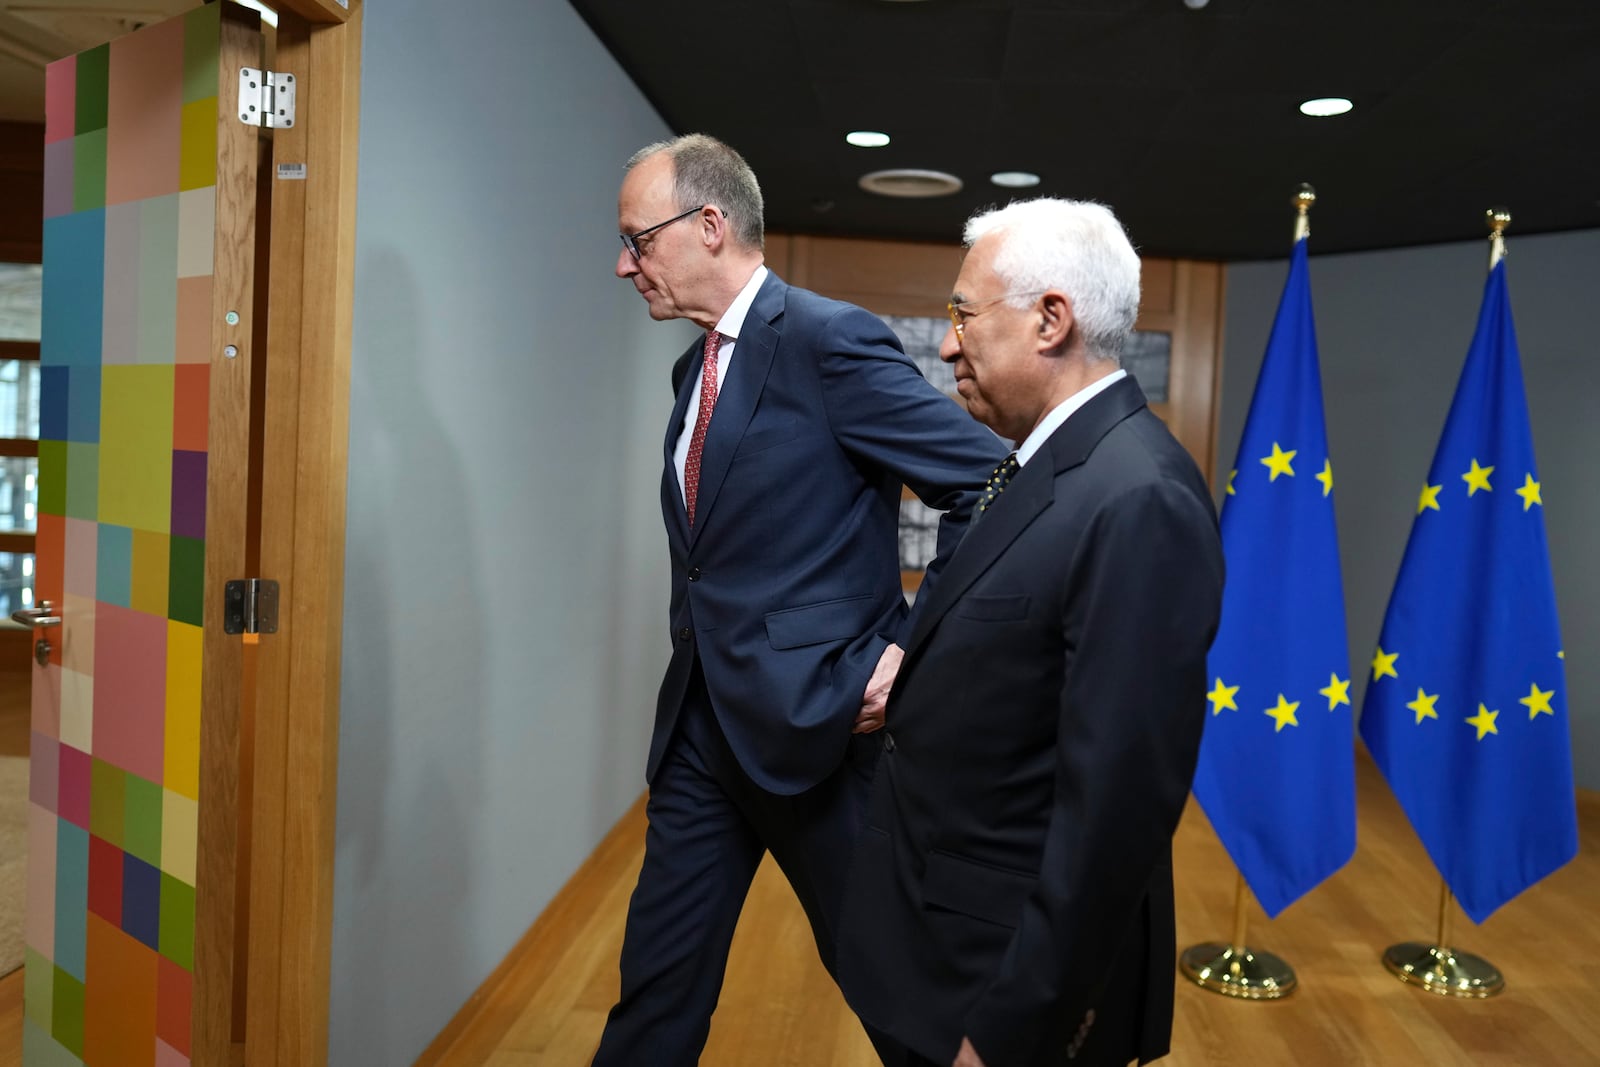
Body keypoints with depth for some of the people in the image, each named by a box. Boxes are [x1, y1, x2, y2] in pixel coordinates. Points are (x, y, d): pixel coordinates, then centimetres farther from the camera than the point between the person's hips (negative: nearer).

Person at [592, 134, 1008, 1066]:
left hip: (815, 720, -7)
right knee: (658, 986, 15)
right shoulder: (698, 365, 12)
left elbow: (993, 485, -17)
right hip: (703, 726, 8)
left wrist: (916, 651, -16)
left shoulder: (830, 339, -14)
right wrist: (696, 655, 10)